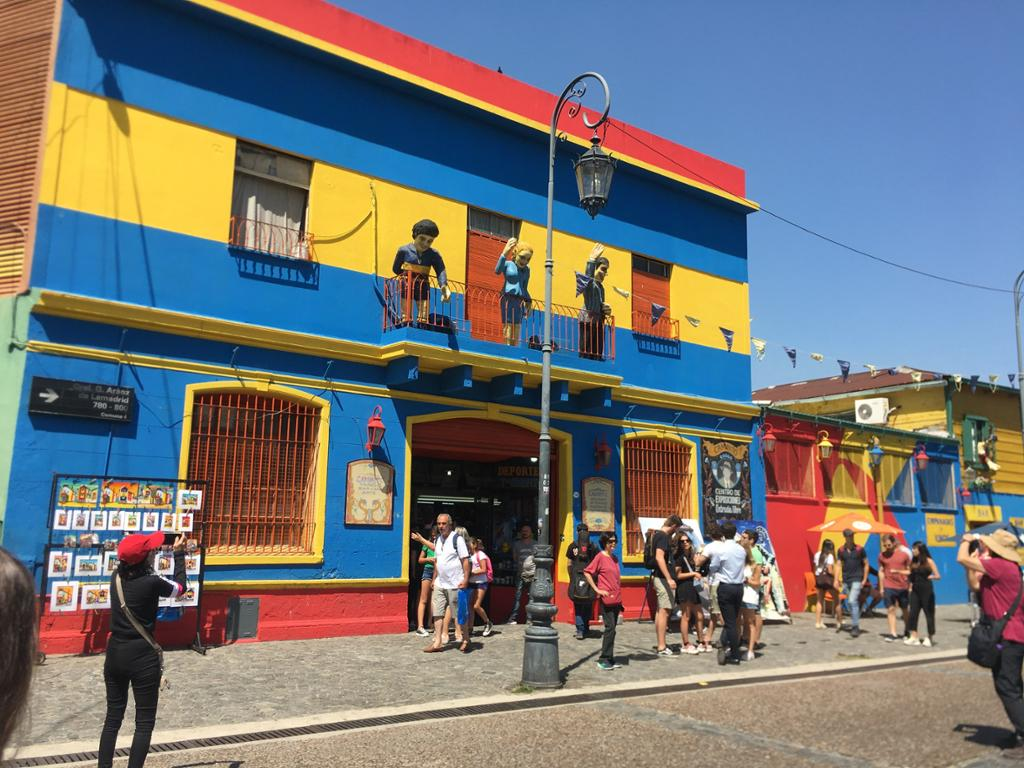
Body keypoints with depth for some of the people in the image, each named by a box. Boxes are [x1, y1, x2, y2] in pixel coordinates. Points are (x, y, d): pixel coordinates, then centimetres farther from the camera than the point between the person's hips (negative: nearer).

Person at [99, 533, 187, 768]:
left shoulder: (116, 577, -2)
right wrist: (179, 554, 10)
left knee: (113, 718, 16)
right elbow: (180, 587, 2)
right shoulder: (152, 582, -18)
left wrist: (157, 548, 28)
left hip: (115, 654, 6)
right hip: (143, 657, -6)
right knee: (144, 723, 6)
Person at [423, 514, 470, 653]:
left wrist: (465, 579, -18)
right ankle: (437, 643, 9)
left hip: (455, 584, -6)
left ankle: (465, 640, 19)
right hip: (440, 583, 7)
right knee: (437, 613, 4)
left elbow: (465, 560, -12)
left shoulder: (457, 539, -11)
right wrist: (434, 579, 16)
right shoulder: (437, 540, 10)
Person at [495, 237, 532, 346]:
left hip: (519, 300, 6)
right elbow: (497, 271, -20)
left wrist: (528, 301, 12)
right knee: (508, 324, -10)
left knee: (517, 325, 2)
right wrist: (504, 253, -26)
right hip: (508, 298, -6)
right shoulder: (508, 264, 2)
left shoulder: (526, 269, 17)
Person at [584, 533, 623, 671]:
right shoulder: (600, 557, -8)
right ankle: (603, 660, -2)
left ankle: (610, 659, 16)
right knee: (610, 627, -9)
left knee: (612, 628, 10)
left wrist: (620, 599, 18)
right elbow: (587, 572, -11)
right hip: (606, 599, -7)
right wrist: (597, 590, -12)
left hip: (616, 599, 7)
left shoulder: (614, 558, 14)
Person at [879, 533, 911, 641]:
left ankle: (907, 631, 32)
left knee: (905, 609, 14)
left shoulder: (904, 554, -2)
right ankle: (893, 633, -3)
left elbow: (910, 571, 4)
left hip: (903, 587, 0)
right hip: (889, 587, 0)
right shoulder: (882, 555, 1)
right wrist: (882, 588, 5)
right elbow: (881, 571, 7)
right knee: (890, 609, -5)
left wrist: (898, 571, -15)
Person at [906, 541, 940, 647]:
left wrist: (930, 577, -23)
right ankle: (913, 637, 5)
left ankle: (929, 638, 13)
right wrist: (910, 586, 5)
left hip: (926, 590, -5)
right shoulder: (913, 561, 8)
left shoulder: (928, 561, -8)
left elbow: (937, 576, -10)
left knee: (928, 613, 4)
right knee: (913, 613, 1)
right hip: (915, 590, 5)